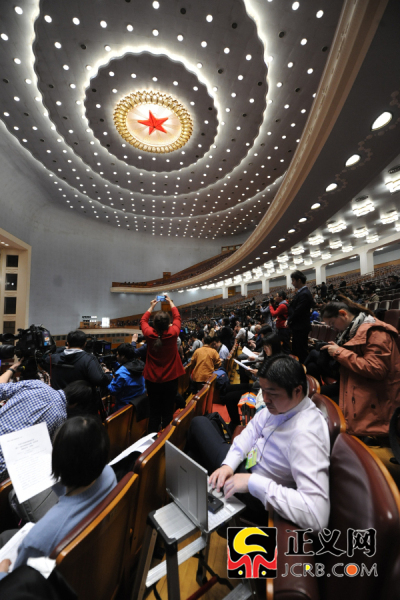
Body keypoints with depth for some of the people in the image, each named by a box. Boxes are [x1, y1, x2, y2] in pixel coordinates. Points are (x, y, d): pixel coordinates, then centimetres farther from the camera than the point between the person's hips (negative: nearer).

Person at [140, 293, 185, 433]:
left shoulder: (149, 334, -13)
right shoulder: (173, 333, -16)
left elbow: (143, 320, 10)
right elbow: (177, 317, 4)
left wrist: (151, 307, 20)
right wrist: (170, 302, 16)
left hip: (152, 380, 2)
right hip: (170, 379, -1)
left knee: (154, 412, 13)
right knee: (167, 413, 9)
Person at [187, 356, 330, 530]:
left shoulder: (305, 434, -37)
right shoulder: (282, 402, -13)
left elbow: (317, 515, -41)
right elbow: (252, 429, -3)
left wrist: (253, 482, -37)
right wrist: (228, 464, -15)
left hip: (257, 496, -7)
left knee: (199, 426, -5)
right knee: (199, 422, 7)